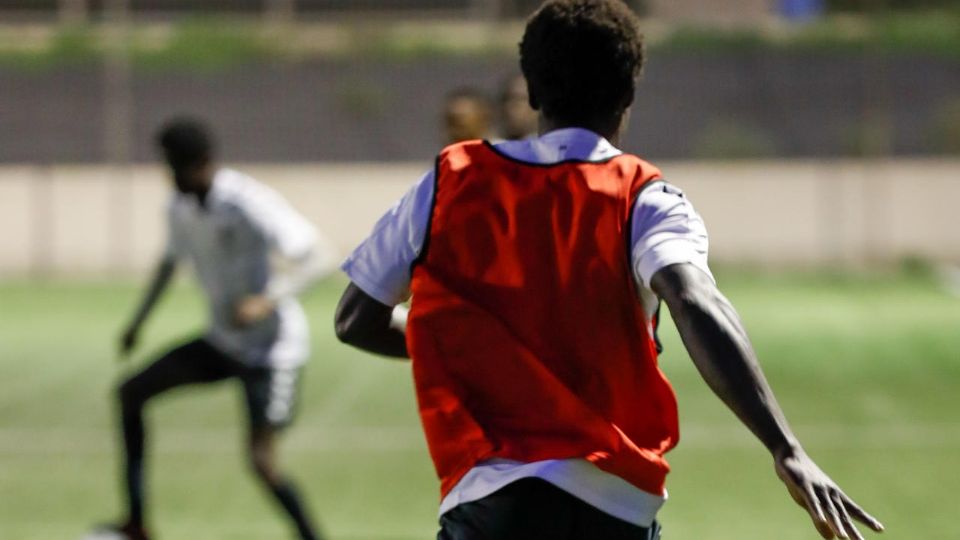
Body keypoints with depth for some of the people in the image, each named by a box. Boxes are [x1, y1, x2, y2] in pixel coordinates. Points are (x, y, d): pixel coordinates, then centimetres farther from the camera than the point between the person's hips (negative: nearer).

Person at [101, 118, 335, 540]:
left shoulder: (248, 204, -25)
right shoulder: (181, 206, 0)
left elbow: (321, 257, -27)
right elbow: (171, 260, 21)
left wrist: (268, 300, -39)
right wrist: (140, 320, 15)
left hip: (271, 348, -8)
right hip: (224, 342, 8)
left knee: (261, 461, -16)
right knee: (132, 393, 4)